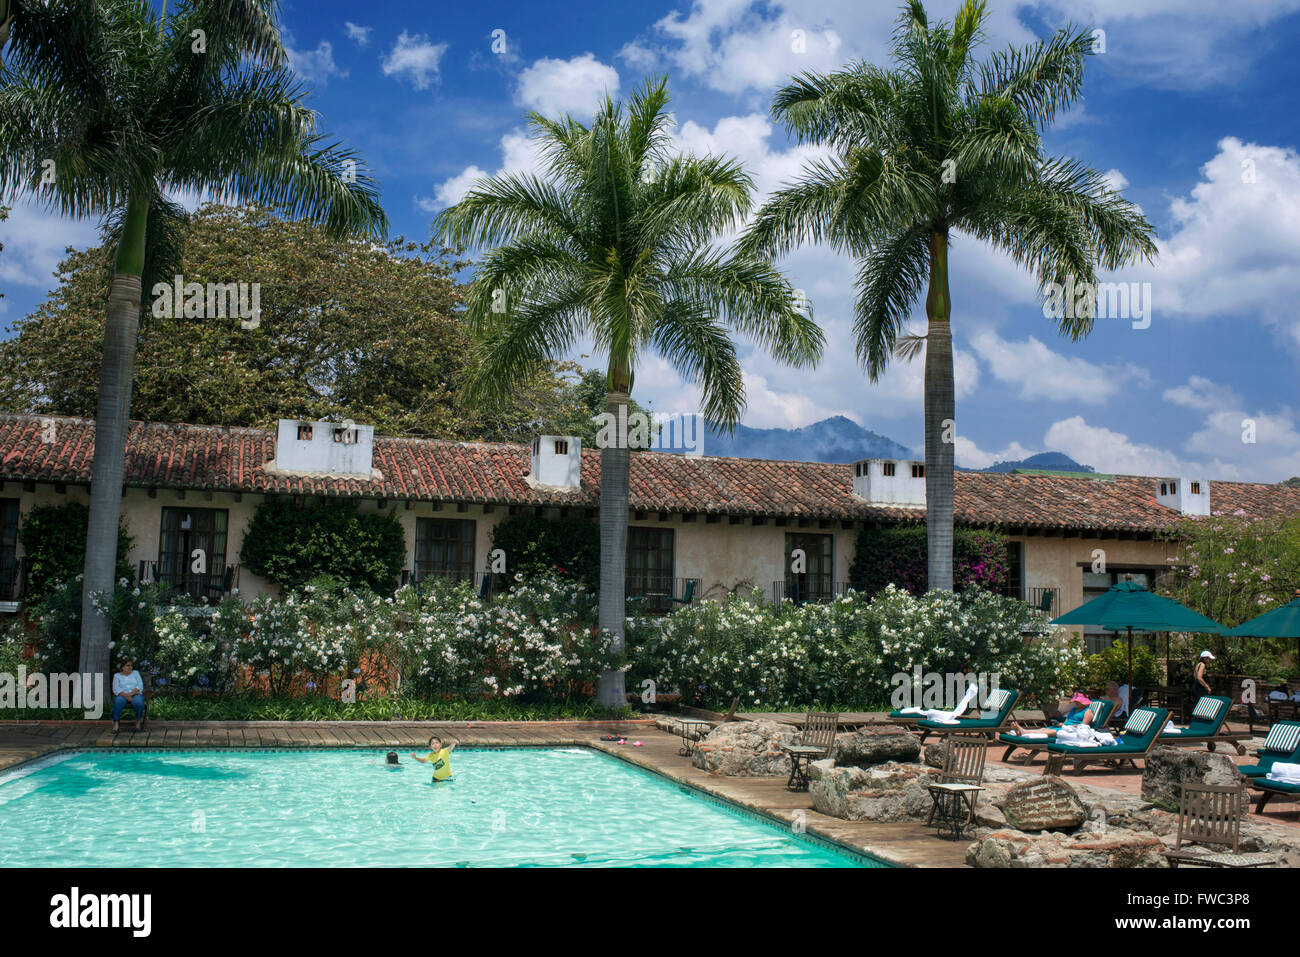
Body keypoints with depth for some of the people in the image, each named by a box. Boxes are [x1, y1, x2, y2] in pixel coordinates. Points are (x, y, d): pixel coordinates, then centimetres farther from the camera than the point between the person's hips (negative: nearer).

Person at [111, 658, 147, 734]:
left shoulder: (136, 673, 16)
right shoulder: (117, 676, 13)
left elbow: (140, 686, 3)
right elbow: (116, 689, -2)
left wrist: (131, 693, -14)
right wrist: (126, 695, -20)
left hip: (136, 694, 1)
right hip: (122, 695, 0)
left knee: (139, 701, -35)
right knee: (118, 701, -37)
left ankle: (138, 721, -17)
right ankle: (116, 723, -34)